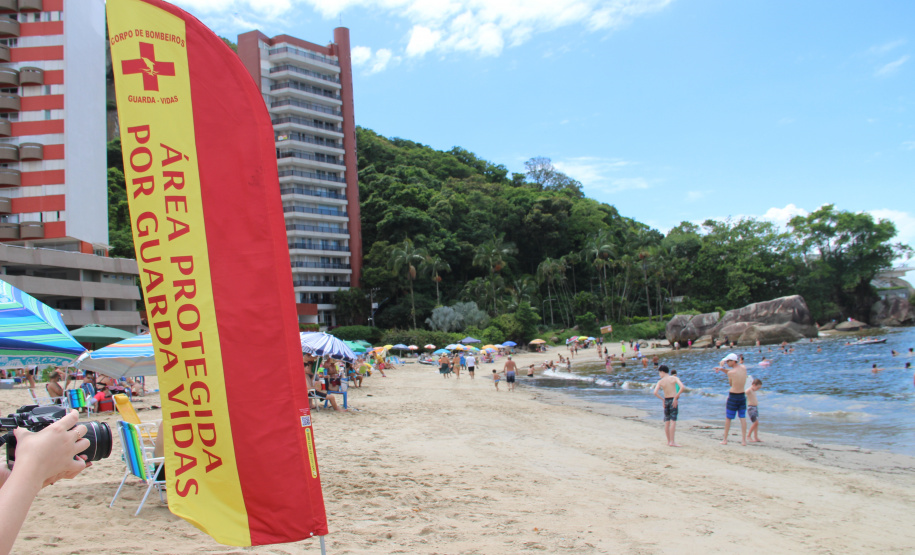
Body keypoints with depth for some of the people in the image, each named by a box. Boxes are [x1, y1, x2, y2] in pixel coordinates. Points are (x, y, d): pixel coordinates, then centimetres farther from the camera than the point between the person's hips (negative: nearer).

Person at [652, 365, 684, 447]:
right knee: (673, 421, -6)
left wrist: (662, 399, 1)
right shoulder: (674, 378, 0)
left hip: (666, 400, 2)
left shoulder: (660, 382, 1)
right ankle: (672, 442, -11)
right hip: (673, 400, -2)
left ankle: (669, 441, 17)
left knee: (666, 422, 11)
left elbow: (655, 392, -13)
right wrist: (676, 397, -10)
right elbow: (682, 387, -15)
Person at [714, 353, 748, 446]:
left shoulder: (730, 373, -16)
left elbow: (730, 383, 1)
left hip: (733, 396, -5)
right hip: (742, 395, 5)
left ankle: (725, 440, 14)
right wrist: (722, 369, 10)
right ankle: (744, 440, 7)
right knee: (743, 418, 9)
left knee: (728, 418, 7)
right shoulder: (743, 368, 1)